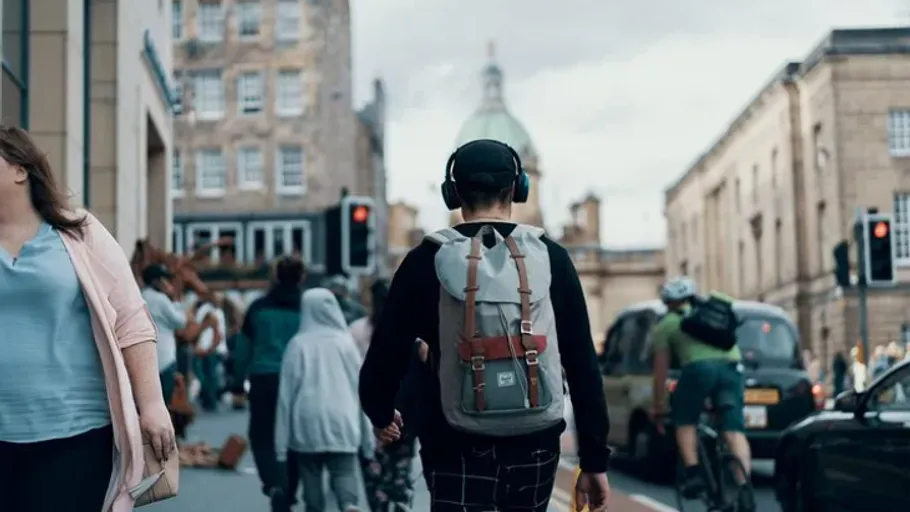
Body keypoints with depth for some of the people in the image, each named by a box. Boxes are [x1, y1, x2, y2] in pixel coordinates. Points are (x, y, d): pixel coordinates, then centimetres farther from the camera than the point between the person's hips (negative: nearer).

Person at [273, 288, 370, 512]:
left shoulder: (298, 344, -2)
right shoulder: (344, 341, 0)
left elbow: (287, 389, 0)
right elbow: (359, 383, 4)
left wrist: (282, 438, 5)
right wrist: (365, 429, 13)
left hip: (307, 420, 0)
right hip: (341, 419, 0)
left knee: (311, 474, 11)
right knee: (344, 470, 2)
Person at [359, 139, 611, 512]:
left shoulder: (427, 260, -3)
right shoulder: (550, 257, 0)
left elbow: (387, 353, -1)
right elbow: (583, 366, -2)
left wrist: (380, 413, 20)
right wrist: (595, 460, 4)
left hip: (458, 450, -2)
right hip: (534, 446, 2)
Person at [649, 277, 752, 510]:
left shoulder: (666, 325, 22)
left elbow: (661, 370, 21)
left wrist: (657, 407, 30)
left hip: (699, 368, -3)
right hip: (732, 366, 3)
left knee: (685, 422, 17)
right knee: (735, 430, -1)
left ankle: (693, 472, 0)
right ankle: (744, 489, -15)